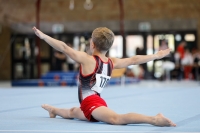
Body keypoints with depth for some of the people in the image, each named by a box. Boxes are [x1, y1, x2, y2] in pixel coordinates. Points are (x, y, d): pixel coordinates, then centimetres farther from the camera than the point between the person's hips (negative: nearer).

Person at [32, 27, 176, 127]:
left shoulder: (87, 59, -12)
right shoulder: (112, 62, 6)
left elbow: (64, 47, -16)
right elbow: (134, 60, 12)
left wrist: (43, 36, -12)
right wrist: (156, 55, 23)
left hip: (91, 104, -10)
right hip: (98, 103, 10)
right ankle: (55, 110, 67)